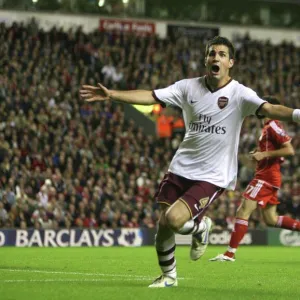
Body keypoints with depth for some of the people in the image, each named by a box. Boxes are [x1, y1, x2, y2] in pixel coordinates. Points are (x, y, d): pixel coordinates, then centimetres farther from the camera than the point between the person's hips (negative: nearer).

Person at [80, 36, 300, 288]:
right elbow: (150, 97, 0)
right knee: (163, 225, 4)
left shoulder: (239, 94, -10)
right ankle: (168, 276, 30)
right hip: (181, 169, 4)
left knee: (175, 219, -21)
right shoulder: (189, 87, 2)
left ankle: (200, 227, 15)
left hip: (213, 177, -4)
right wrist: (111, 95, -9)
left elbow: (268, 109, -25)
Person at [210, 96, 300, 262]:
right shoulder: (267, 127, 17)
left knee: (243, 212, -10)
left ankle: (230, 253, -9)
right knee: (271, 219, 12)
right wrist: (258, 155, 11)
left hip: (266, 177, -10)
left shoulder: (273, 126, -13)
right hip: (266, 175, 10)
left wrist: (265, 154, -20)